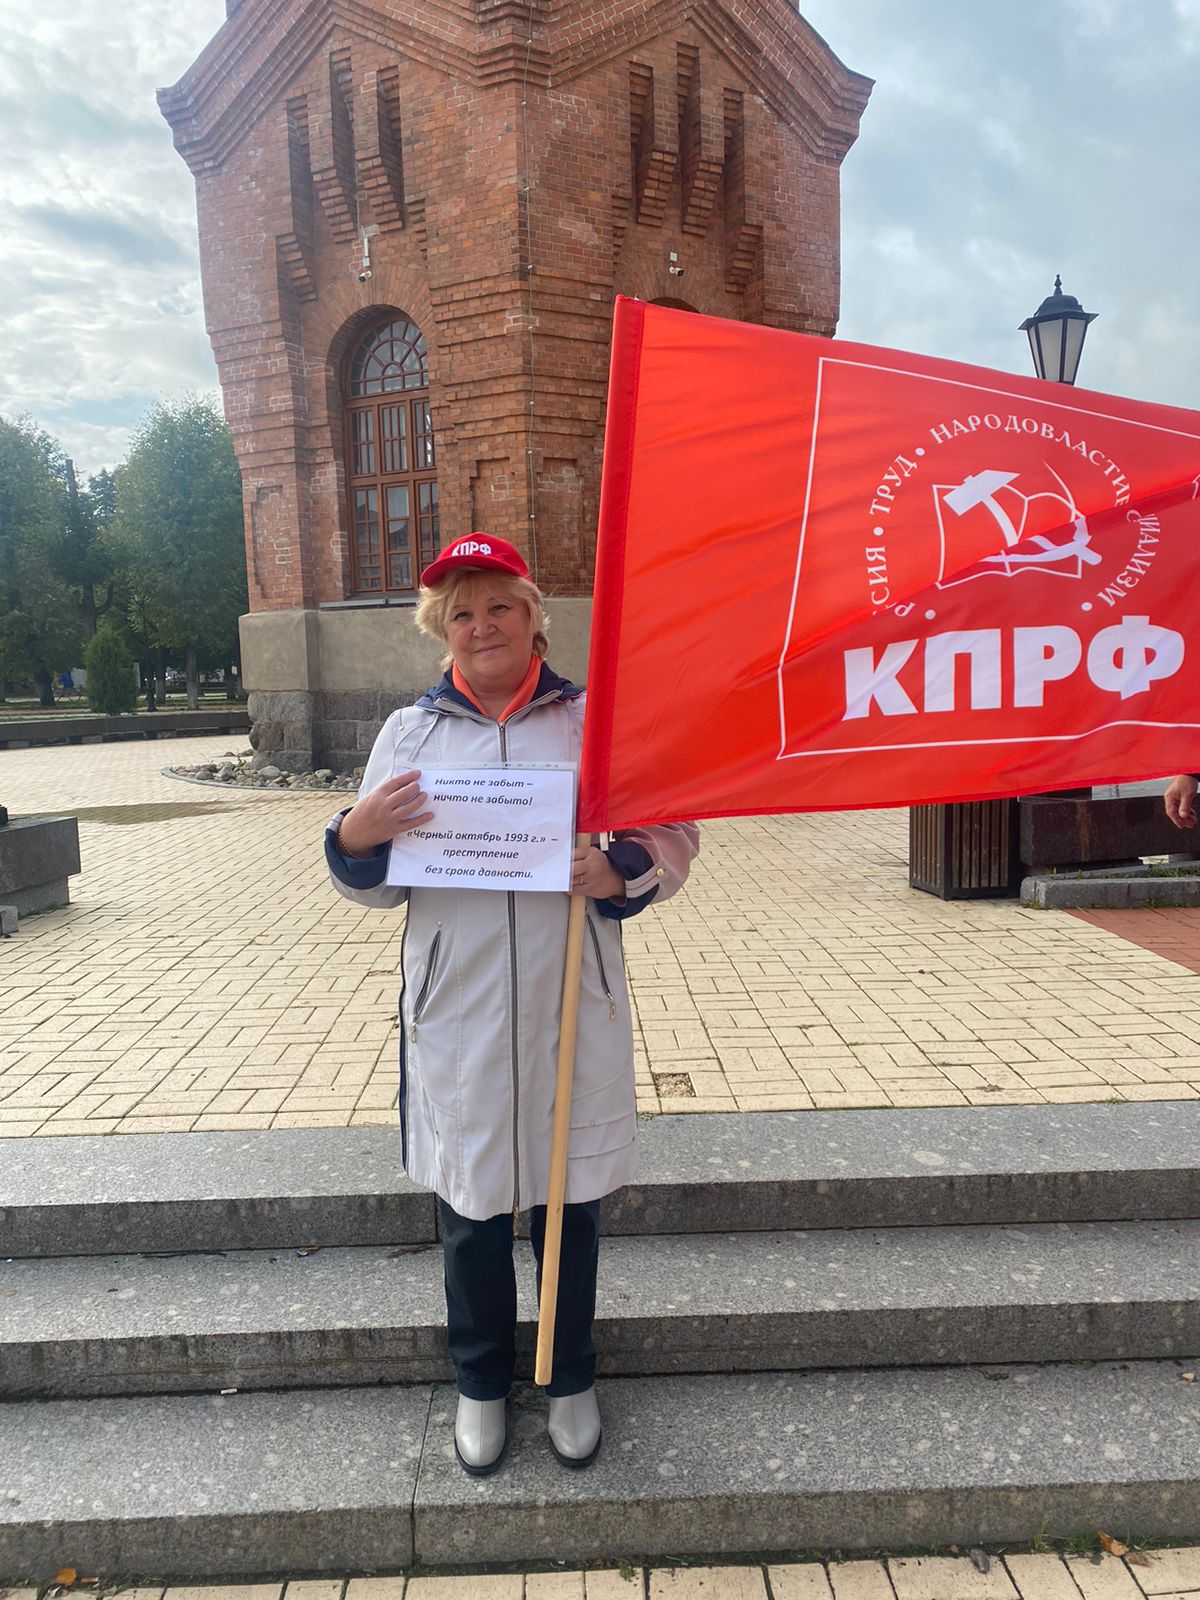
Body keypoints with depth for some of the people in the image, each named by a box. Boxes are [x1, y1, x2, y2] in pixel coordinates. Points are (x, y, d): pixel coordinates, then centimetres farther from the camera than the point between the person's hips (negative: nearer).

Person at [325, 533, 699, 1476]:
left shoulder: (594, 719, 3)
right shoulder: (410, 731, 6)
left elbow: (673, 837, 3)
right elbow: (375, 883, 8)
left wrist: (621, 872, -18)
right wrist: (357, 838, -14)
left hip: (571, 1008, 0)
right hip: (455, 1011, 1)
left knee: (570, 1198, 14)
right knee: (470, 1204, 13)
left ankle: (573, 1380, 41)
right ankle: (481, 1383, 40)